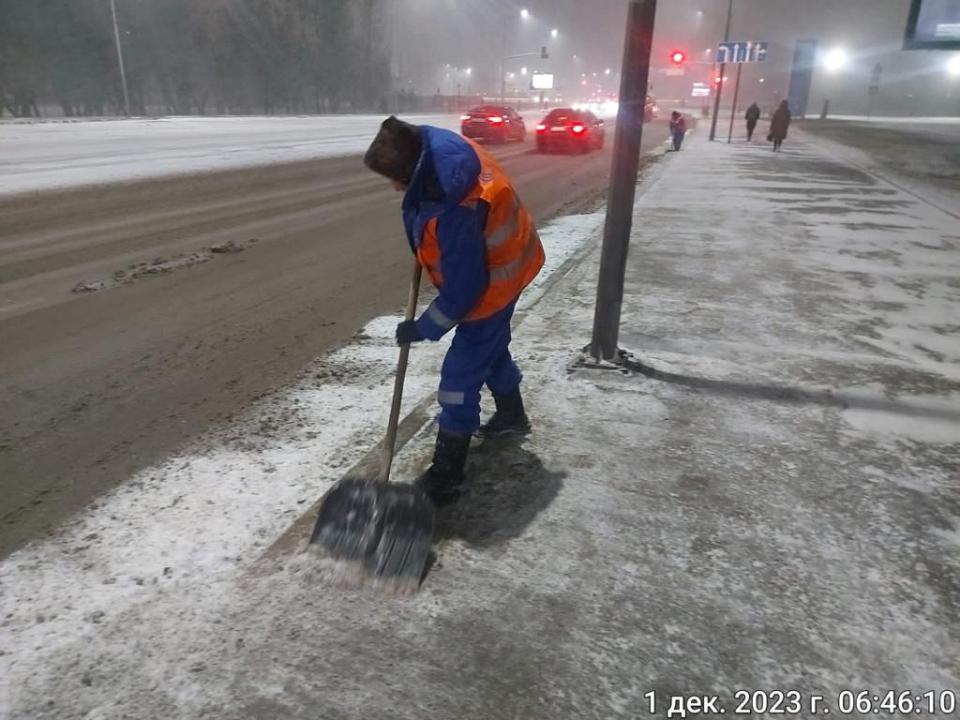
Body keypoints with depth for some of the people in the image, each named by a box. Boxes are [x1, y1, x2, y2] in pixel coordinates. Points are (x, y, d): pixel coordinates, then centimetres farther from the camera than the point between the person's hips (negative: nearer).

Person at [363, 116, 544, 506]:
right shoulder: (436, 143, -12)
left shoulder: (455, 211, -39)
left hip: (493, 282, -10)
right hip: (504, 263, 10)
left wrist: (422, 329, -17)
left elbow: (462, 289, -30)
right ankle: (511, 414, 50)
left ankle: (445, 477, 4)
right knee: (492, 345, 27)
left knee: (461, 375, -6)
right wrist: (425, 247, 11)